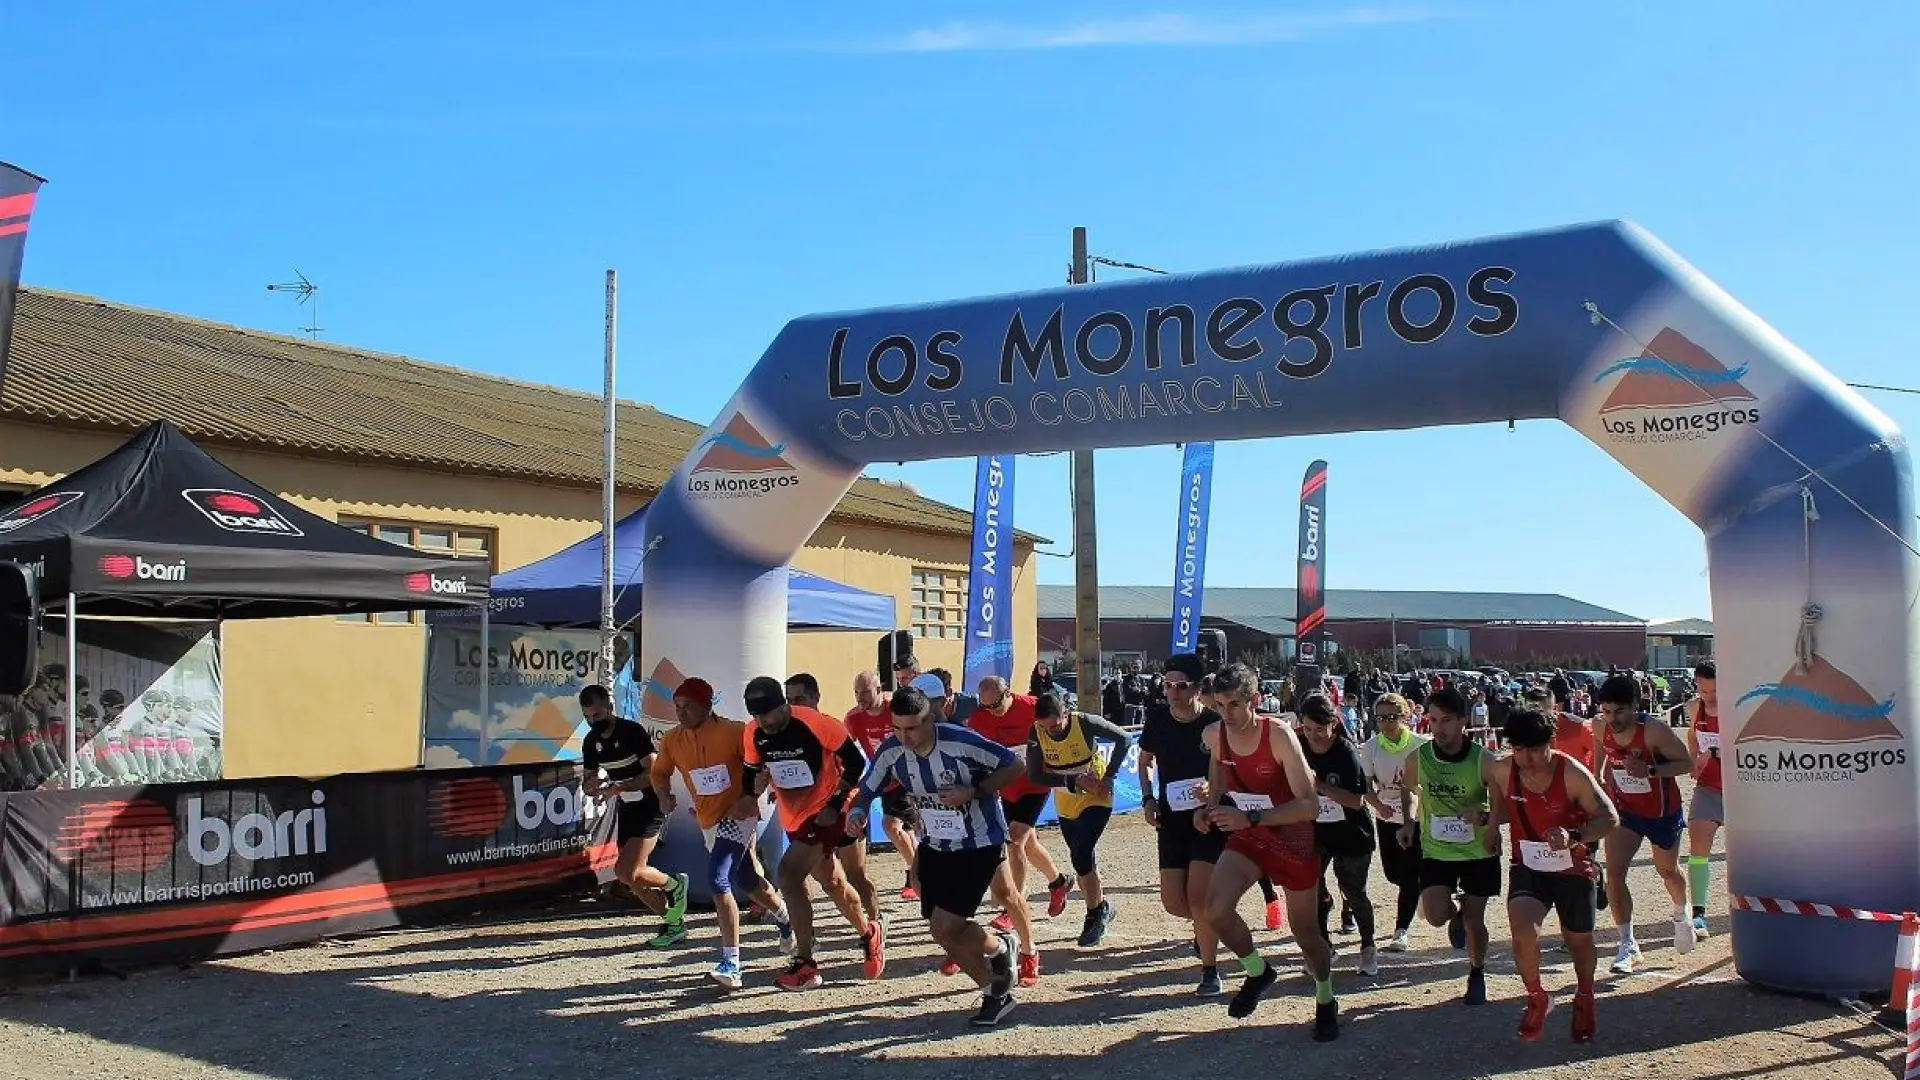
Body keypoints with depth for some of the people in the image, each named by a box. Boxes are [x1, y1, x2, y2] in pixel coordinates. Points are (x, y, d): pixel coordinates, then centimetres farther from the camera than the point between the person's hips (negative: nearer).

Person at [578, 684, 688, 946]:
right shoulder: (591, 741, 2)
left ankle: (674, 885, 8)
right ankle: (674, 923, 20)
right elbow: (588, 783, 9)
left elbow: (653, 773, -22)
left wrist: (616, 788, -28)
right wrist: (590, 785, -15)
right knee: (633, 877, 6)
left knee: (628, 871, -19)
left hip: (650, 806, -8)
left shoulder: (632, 731, -19)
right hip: (626, 809, 8)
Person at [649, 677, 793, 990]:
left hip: (738, 817, -7)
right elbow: (660, 773, 15)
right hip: (708, 822, 7)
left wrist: (750, 797, -19)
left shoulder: (735, 732, -16)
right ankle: (784, 918, 53)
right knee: (747, 881, 22)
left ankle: (731, 966, -19)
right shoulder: (672, 740, 0)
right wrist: (664, 796, -5)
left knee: (718, 880, -23)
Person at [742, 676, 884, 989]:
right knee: (832, 882, 19)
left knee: (788, 875, -19)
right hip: (793, 817, 7)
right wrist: (757, 782, -10)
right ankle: (869, 934, 44)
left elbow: (855, 762, -16)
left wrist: (835, 805, -17)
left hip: (825, 811, -7)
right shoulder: (754, 735, -6)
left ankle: (805, 965, -10)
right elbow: (751, 774, 11)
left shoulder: (814, 723, -23)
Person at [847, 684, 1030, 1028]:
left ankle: (1000, 949, 15)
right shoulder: (891, 751, -12)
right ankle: (996, 993, 26)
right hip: (935, 846, 6)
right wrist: (856, 811, -23)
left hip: (980, 845, -6)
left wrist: (973, 791, -26)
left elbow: (1014, 766, -16)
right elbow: (866, 790, 0)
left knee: (945, 928, -16)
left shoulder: (960, 741, -26)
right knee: (942, 930, 3)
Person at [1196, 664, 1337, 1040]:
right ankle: (1258, 972, 12)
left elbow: (1310, 805, -31)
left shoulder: (1279, 735, -27)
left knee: (1305, 929, 9)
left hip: (1293, 837, -3)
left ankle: (1325, 1001, 38)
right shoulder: (1214, 735, -12)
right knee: (1216, 911, -18)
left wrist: (1250, 817, -38)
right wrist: (1211, 806, -3)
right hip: (1247, 836, 4)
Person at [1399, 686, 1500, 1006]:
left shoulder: (1483, 760, -18)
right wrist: (1410, 821, -1)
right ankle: (1456, 912, 25)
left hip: (1479, 851, -1)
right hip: (1436, 851, 1)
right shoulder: (1418, 758, -10)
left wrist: (1485, 816, -29)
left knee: (1474, 920, 6)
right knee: (1436, 916, -13)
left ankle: (1477, 975, 33)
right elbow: (1409, 790, 12)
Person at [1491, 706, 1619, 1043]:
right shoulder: (1503, 772, -11)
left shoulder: (1572, 774, -21)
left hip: (1573, 868, -1)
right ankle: (1536, 998, 4)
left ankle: (1584, 1000, 49)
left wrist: (1574, 836, -33)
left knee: (1579, 942, 16)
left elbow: (1610, 818, -18)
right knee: (1522, 931, -23)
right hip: (1527, 867, 1)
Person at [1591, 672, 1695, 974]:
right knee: (1614, 873, -15)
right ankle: (1628, 945, -9)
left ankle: (1682, 915, 54)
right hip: (1623, 811, 2)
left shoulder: (1654, 731, -29)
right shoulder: (1601, 728, -15)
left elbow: (1687, 763, -21)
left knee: (1667, 870, 21)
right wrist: (1600, 782, 9)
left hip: (1663, 812, -2)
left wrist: (1650, 770, -35)